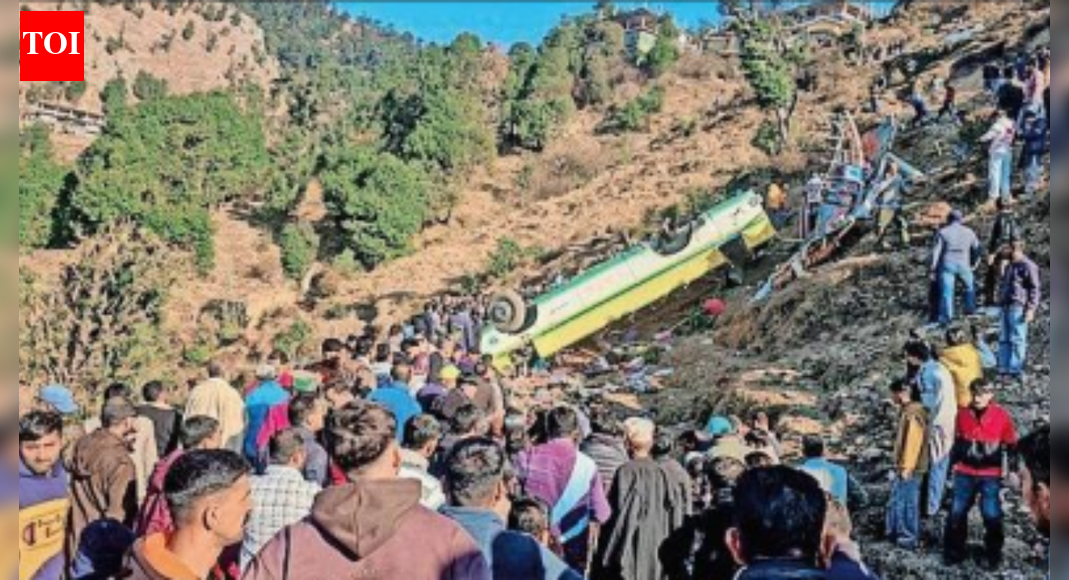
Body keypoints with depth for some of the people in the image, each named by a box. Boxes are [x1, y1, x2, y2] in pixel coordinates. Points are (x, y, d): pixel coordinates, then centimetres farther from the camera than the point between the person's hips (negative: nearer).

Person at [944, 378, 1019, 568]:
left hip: (991, 475, -3)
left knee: (992, 515, 1)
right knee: (957, 512, 6)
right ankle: (954, 551, 19)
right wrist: (955, 462, 17)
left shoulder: (1002, 416, -10)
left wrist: (1012, 470, 0)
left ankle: (994, 554, 20)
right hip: (965, 473, 3)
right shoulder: (963, 415, -2)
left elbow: (1011, 445, 0)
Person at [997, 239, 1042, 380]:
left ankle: (1017, 371, -3)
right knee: (1004, 339, 10)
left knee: (1018, 339, -7)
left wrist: (1031, 309, -16)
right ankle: (1004, 368, 15)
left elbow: (1035, 289, -11)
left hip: (1018, 308, -9)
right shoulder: (1009, 267, 20)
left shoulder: (1028, 266, -8)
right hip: (1006, 307, 9)